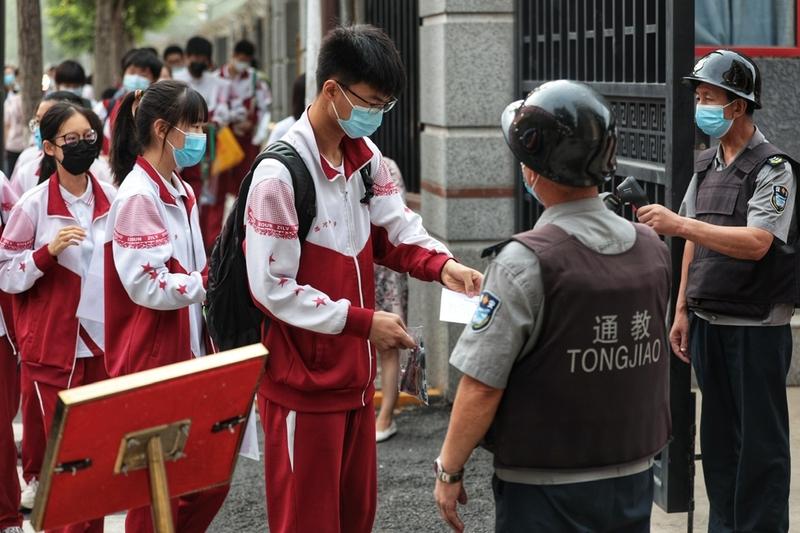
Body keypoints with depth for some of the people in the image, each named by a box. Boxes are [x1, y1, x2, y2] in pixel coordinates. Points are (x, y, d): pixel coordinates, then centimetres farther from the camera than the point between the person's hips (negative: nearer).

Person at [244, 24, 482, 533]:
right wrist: (363, 321, -23)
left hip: (355, 374, 8)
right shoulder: (280, 174, -21)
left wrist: (441, 263, -14)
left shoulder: (366, 156, 5)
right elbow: (272, 286, -21)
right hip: (304, 381, -8)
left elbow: (395, 226, 8)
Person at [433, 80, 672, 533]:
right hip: (635, 478, 6)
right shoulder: (654, 249, 0)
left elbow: (482, 389, -19)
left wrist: (449, 469, -6)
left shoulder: (527, 263, -20)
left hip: (549, 490, -6)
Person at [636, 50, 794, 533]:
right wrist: (682, 311, 13)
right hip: (708, 322, 7)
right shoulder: (705, 166, 11)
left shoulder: (772, 167, -12)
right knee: (718, 433, 13)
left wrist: (680, 224, -27)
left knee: (760, 439, -1)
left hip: (756, 327, -7)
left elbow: (756, 243, -23)